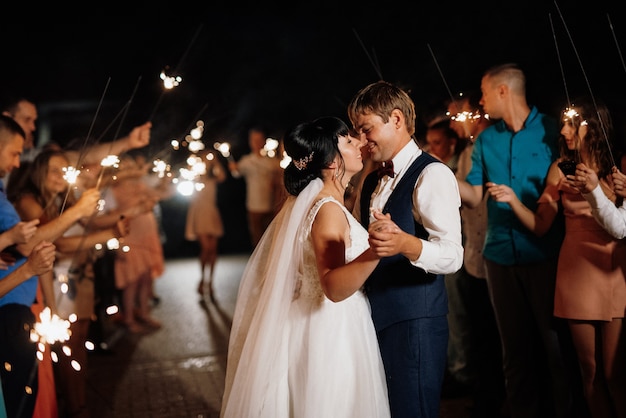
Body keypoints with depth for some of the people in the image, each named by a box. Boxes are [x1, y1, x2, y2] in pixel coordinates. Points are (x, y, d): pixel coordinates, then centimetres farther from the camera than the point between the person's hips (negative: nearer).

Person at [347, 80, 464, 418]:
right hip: (374, 319, 8)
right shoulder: (371, 182, 15)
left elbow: (452, 255, -24)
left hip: (414, 323, -8)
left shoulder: (432, 174, -12)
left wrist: (405, 244, -41)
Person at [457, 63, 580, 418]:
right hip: (501, 256, 4)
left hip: (545, 254, -4)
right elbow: (474, 195, 6)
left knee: (556, 343, 2)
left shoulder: (550, 129, -3)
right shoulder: (485, 141, 9)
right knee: (516, 345, 13)